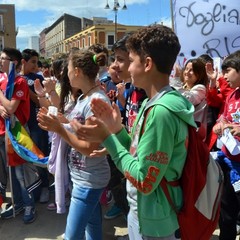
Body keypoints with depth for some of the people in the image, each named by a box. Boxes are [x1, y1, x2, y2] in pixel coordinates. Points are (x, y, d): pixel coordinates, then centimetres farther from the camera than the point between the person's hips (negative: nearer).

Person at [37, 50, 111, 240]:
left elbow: (89, 148, -23)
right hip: (83, 177, 9)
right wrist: (54, 122, 1)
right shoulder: (84, 97, 7)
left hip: (89, 180, -9)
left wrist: (59, 129, -23)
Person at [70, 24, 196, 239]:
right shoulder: (155, 103, 3)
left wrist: (106, 138, -21)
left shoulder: (160, 111, -27)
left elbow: (144, 181, -26)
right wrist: (117, 130, -7)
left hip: (152, 222, -8)